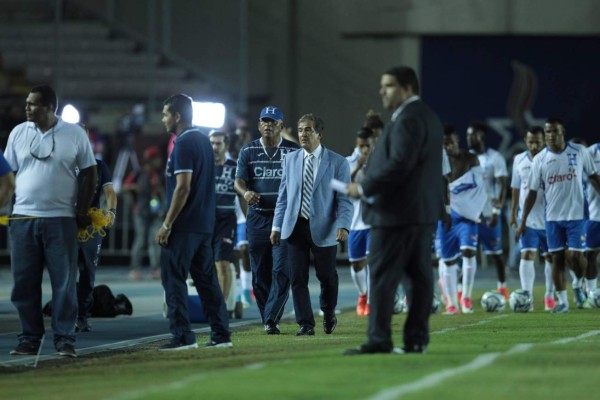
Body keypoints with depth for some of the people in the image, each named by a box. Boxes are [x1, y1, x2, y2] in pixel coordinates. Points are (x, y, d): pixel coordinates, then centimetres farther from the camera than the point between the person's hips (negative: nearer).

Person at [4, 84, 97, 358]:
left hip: (61, 219, -2)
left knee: (64, 282, -2)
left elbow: (89, 173, 5)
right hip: (22, 219, 2)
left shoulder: (75, 134, 0)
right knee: (25, 283, 3)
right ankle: (29, 339, 10)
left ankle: (64, 340, 2)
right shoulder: (18, 133, 6)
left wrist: (83, 211, -1)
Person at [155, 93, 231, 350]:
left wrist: (167, 225, -18)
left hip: (184, 226, -9)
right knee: (206, 280, 12)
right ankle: (221, 334, 12)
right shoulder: (204, 141, 14)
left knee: (173, 279, -5)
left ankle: (182, 336, -8)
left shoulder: (183, 144, -14)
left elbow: (183, 187, -20)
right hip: (205, 224, 9)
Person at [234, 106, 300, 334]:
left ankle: (272, 319, -15)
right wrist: (245, 192, -21)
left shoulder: (293, 151, 5)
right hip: (257, 218, 2)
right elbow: (239, 180, 2)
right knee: (260, 273, 5)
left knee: (281, 270, -13)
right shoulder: (248, 151, 10)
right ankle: (267, 320, 14)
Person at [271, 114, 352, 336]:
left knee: (327, 276, 8)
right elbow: (283, 196, 11)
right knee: (298, 277, -2)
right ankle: (305, 324, 5)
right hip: (295, 226, 2)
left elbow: (344, 199, -5)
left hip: (323, 229, -2)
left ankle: (328, 313, 34)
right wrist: (277, 226, 5)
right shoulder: (290, 160, 9)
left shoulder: (338, 163, -2)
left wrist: (343, 225, -19)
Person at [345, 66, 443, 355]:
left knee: (382, 277, -8)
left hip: (397, 212, -10)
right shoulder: (428, 117, 18)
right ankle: (417, 339, 6)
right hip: (424, 211, 10)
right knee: (418, 276, 6)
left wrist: (364, 188, -15)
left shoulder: (407, 120, -15)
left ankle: (379, 339, -10)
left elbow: (399, 165, -23)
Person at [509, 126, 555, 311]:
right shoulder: (519, 160, 4)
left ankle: (550, 296, 18)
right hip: (527, 218, 2)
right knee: (526, 255, -8)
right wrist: (513, 212, 12)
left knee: (550, 257, 6)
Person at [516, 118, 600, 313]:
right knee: (557, 257, 2)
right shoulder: (540, 160, -3)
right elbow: (532, 192, 2)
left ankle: (579, 285, 23)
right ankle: (562, 301, 10)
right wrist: (523, 222, 0)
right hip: (552, 216, 1)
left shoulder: (579, 152, -4)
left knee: (575, 255, -8)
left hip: (575, 214, -1)